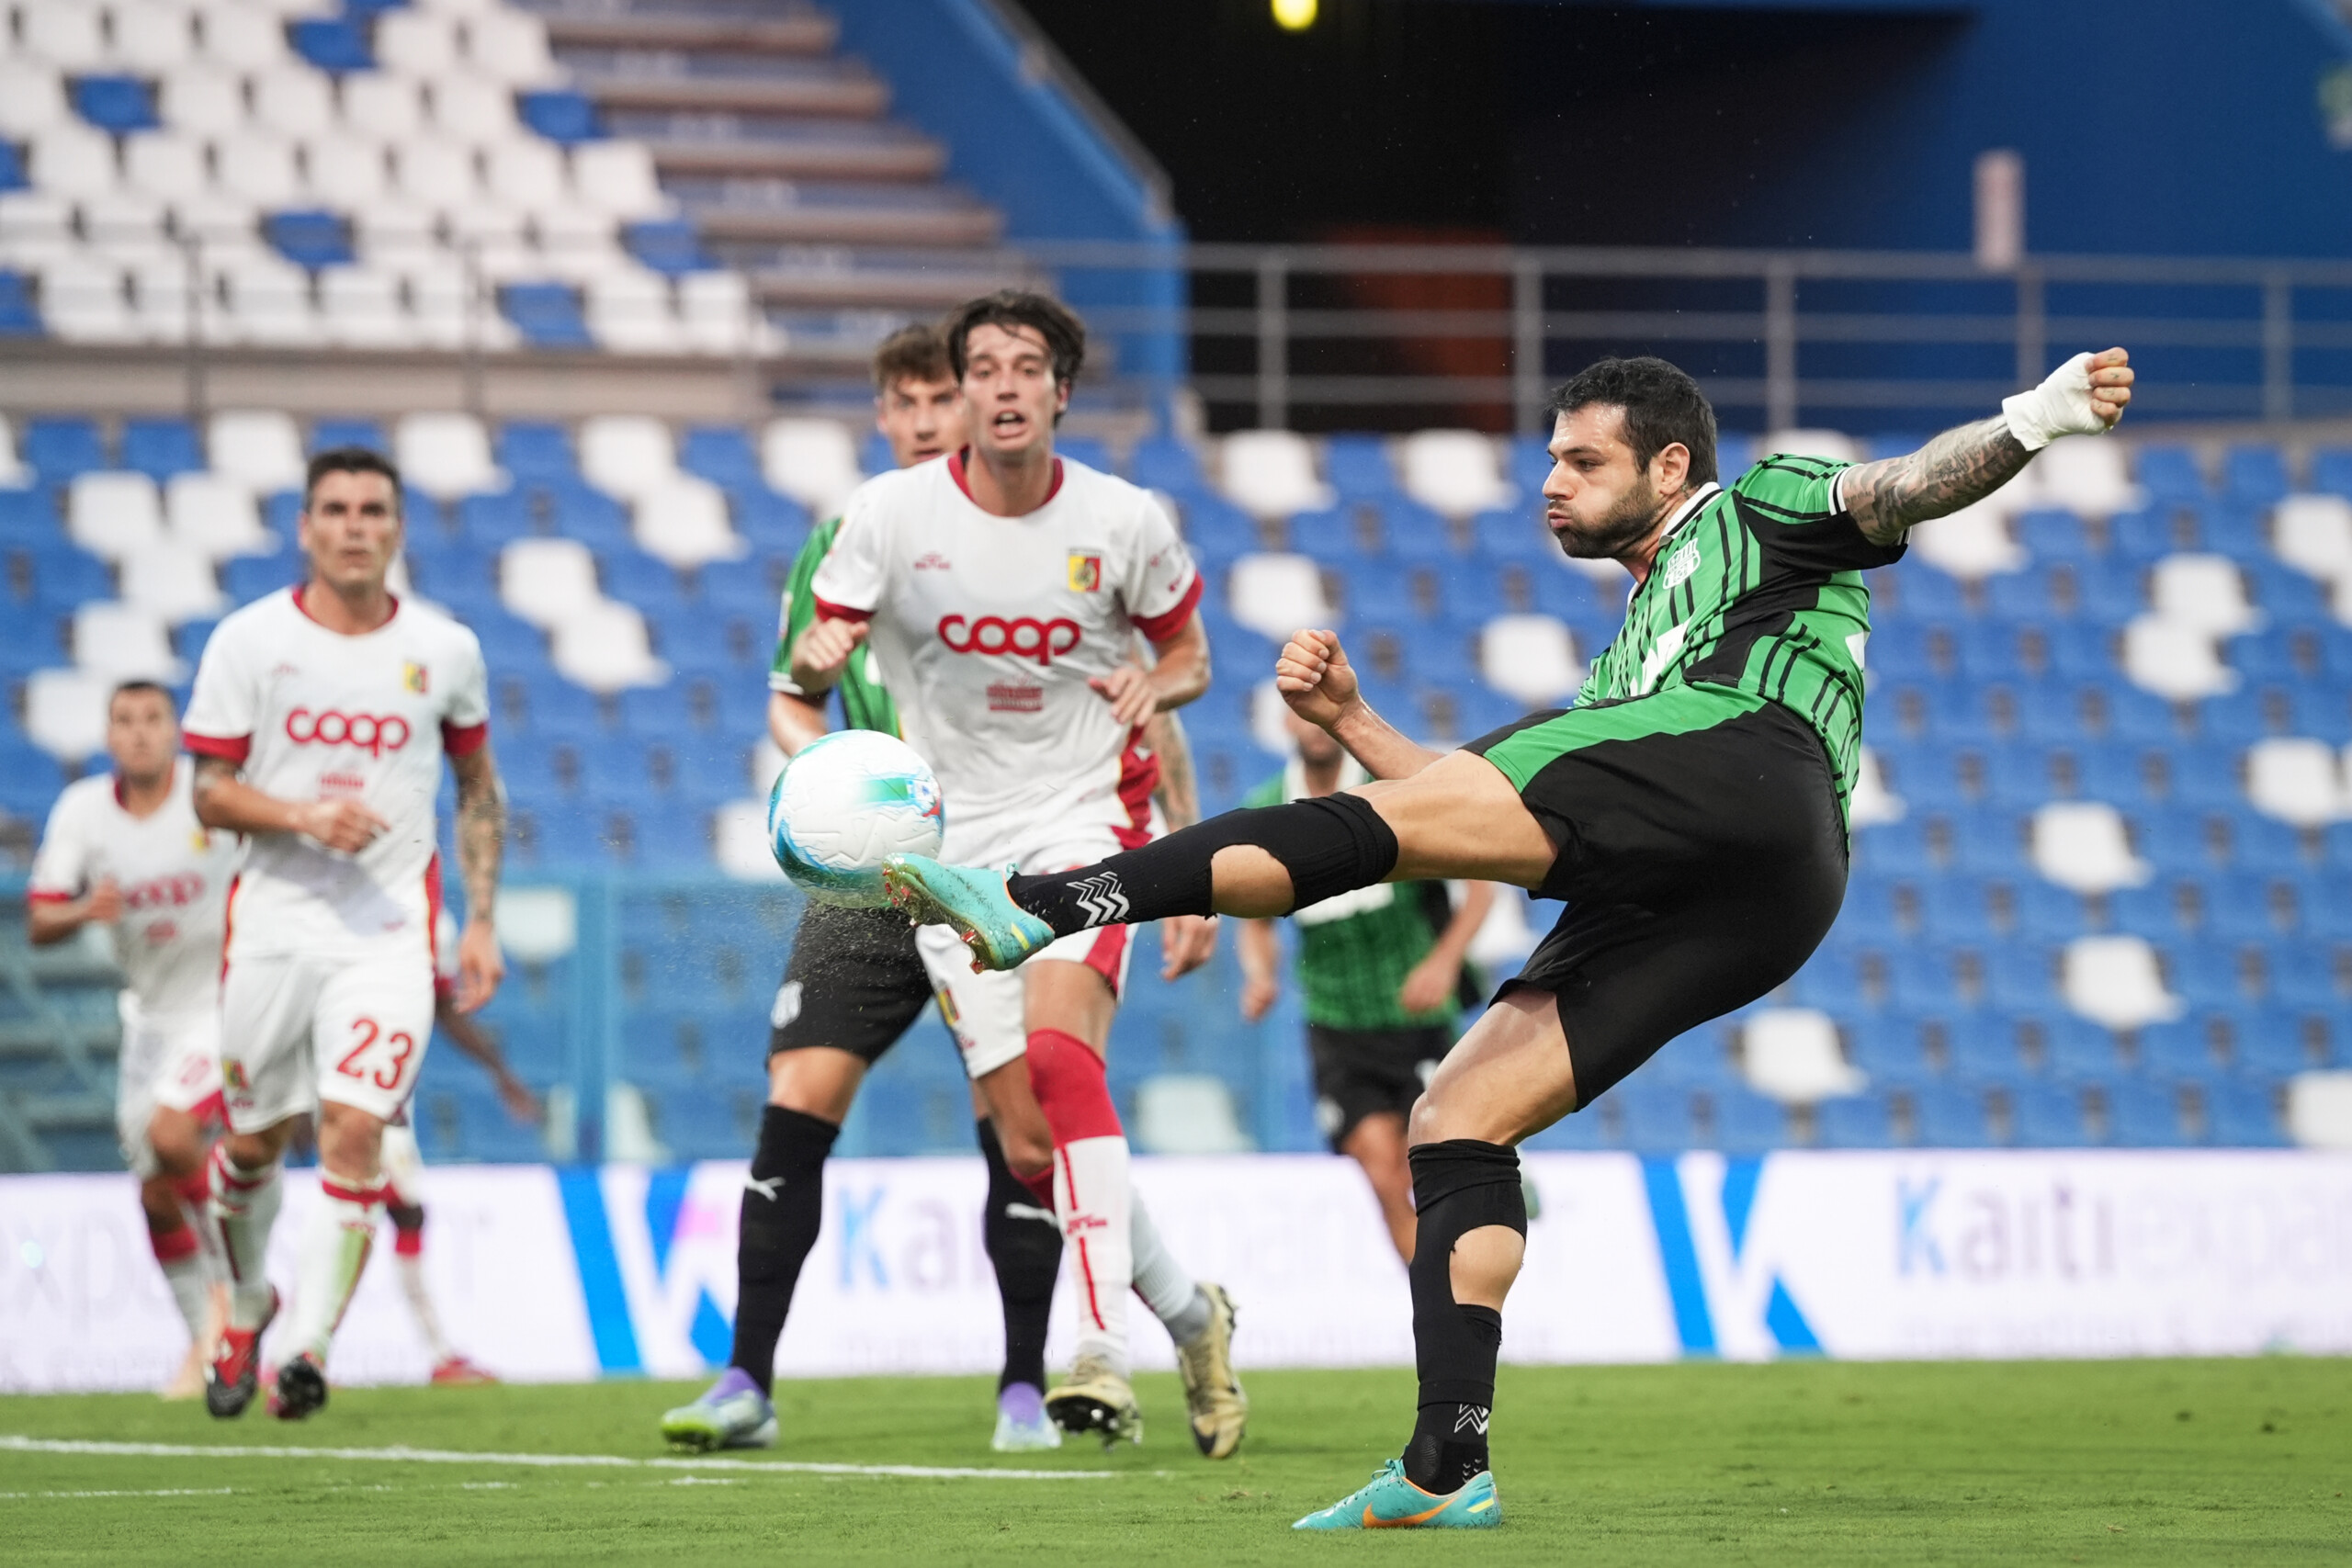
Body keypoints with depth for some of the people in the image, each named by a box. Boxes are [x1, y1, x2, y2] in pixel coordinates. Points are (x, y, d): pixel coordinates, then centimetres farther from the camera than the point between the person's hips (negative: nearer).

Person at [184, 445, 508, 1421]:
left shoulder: (444, 650, 4)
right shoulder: (249, 640, -1)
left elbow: (479, 790, 15)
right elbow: (210, 792, 0)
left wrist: (482, 921, 8)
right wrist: (304, 815, -18)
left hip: (389, 932, -1)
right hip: (273, 924, 1)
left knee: (355, 1130, -16)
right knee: (256, 1137, 10)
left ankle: (310, 1349, -14)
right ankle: (248, 1306, 36)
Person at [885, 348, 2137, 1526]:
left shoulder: (1758, 515, 24)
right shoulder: (1630, 659, 42)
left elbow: (1905, 490, 6)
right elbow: (1487, 817, 34)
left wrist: (2034, 420, -13)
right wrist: (1350, 722, 25)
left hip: (1744, 771, -8)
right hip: (1726, 914, 8)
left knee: (1351, 824, -16)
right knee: (1455, 1119, 1)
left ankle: (1045, 903, -26)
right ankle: (1447, 1465, -6)